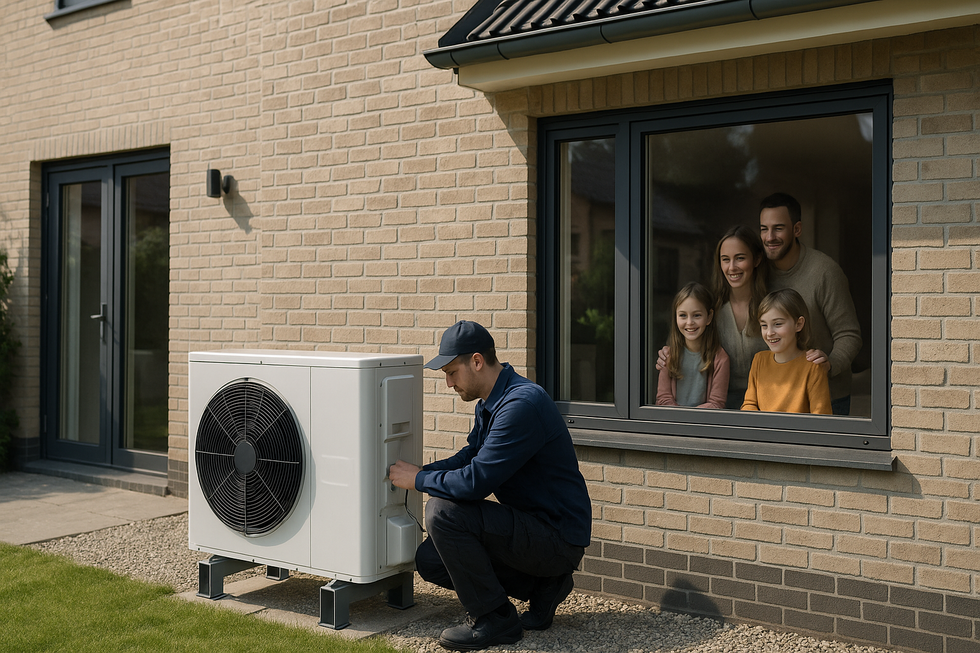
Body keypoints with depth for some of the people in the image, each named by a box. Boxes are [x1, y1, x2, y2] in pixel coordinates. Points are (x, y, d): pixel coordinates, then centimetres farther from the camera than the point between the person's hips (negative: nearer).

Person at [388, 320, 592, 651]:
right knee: (429, 560, 7)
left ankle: (495, 619, -7)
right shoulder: (490, 403, 9)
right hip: (532, 524, 10)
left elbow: (475, 481, -27)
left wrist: (418, 480, -12)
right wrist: (419, 471, 4)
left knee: (442, 511, -22)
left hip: (559, 537, -10)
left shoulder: (522, 404, -24)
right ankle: (542, 585, 12)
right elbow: (469, 457, 19)